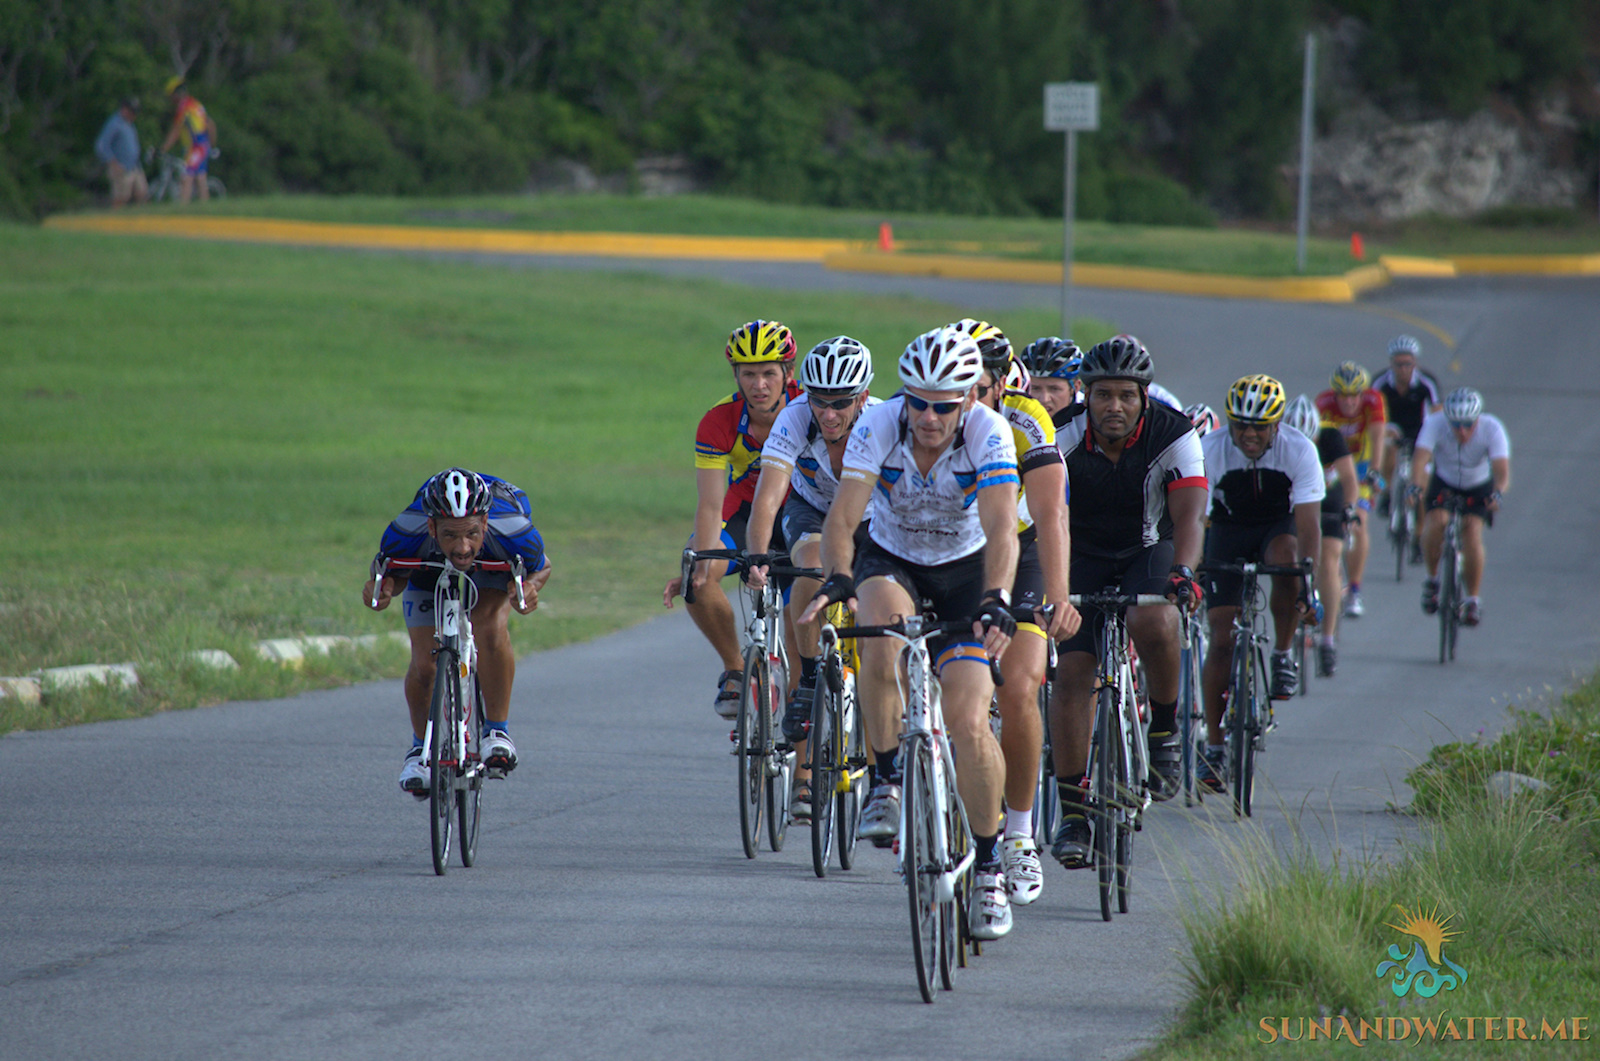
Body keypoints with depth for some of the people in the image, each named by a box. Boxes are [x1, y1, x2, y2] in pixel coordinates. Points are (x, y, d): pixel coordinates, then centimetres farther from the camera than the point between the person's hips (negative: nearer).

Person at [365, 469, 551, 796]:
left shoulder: (515, 532, -41)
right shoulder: (405, 533, -41)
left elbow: (541, 567, -17)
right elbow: (385, 567, -16)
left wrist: (529, 587, -40)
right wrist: (382, 588, -40)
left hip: (494, 567, -1)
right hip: (428, 568, 1)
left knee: (490, 628, -30)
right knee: (424, 664, -12)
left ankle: (497, 732, -12)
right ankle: (420, 746, 16)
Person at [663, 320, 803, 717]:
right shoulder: (718, 423, -24)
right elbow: (710, 504, -28)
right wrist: (699, 562, -45)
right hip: (747, 506, 1)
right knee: (697, 581, -25)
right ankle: (735, 669, -3)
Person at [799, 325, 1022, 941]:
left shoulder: (989, 434, -27)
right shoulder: (879, 426, -25)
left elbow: (1001, 529, -38)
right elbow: (843, 516, -33)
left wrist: (995, 601, -55)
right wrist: (837, 580, -53)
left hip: (965, 569, -1)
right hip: (890, 560, 1)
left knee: (967, 722, -15)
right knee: (882, 639, -36)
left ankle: (989, 867, 2)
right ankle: (886, 785, -18)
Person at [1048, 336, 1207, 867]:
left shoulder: (1174, 435, -20)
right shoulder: (1063, 440, -18)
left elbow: (1189, 512, -29)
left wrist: (1182, 572, -47)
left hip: (1150, 553, -1)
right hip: (1084, 559, 1)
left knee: (1154, 622, -34)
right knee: (1071, 674, -11)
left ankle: (1165, 728, -9)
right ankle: (1072, 808, -2)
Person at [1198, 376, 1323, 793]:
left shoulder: (1299, 450, -24)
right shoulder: (1209, 449, -23)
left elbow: (1308, 521, -28)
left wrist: (1308, 579, -37)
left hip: (1278, 525, 0)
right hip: (1228, 531, 0)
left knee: (1285, 556, -38)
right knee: (1223, 639, -10)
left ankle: (1283, 657, -15)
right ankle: (1213, 748, -2)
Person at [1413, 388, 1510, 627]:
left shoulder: (1492, 429, -29)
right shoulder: (1435, 424, -28)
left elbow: (1502, 471, -37)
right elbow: (1420, 457, -40)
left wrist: (1497, 494, -58)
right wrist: (1415, 487, -59)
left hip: (1479, 488, -1)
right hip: (1444, 484, 1)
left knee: (1472, 531, -23)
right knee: (1435, 522, -26)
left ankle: (1473, 599, -8)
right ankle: (1432, 578, 1)